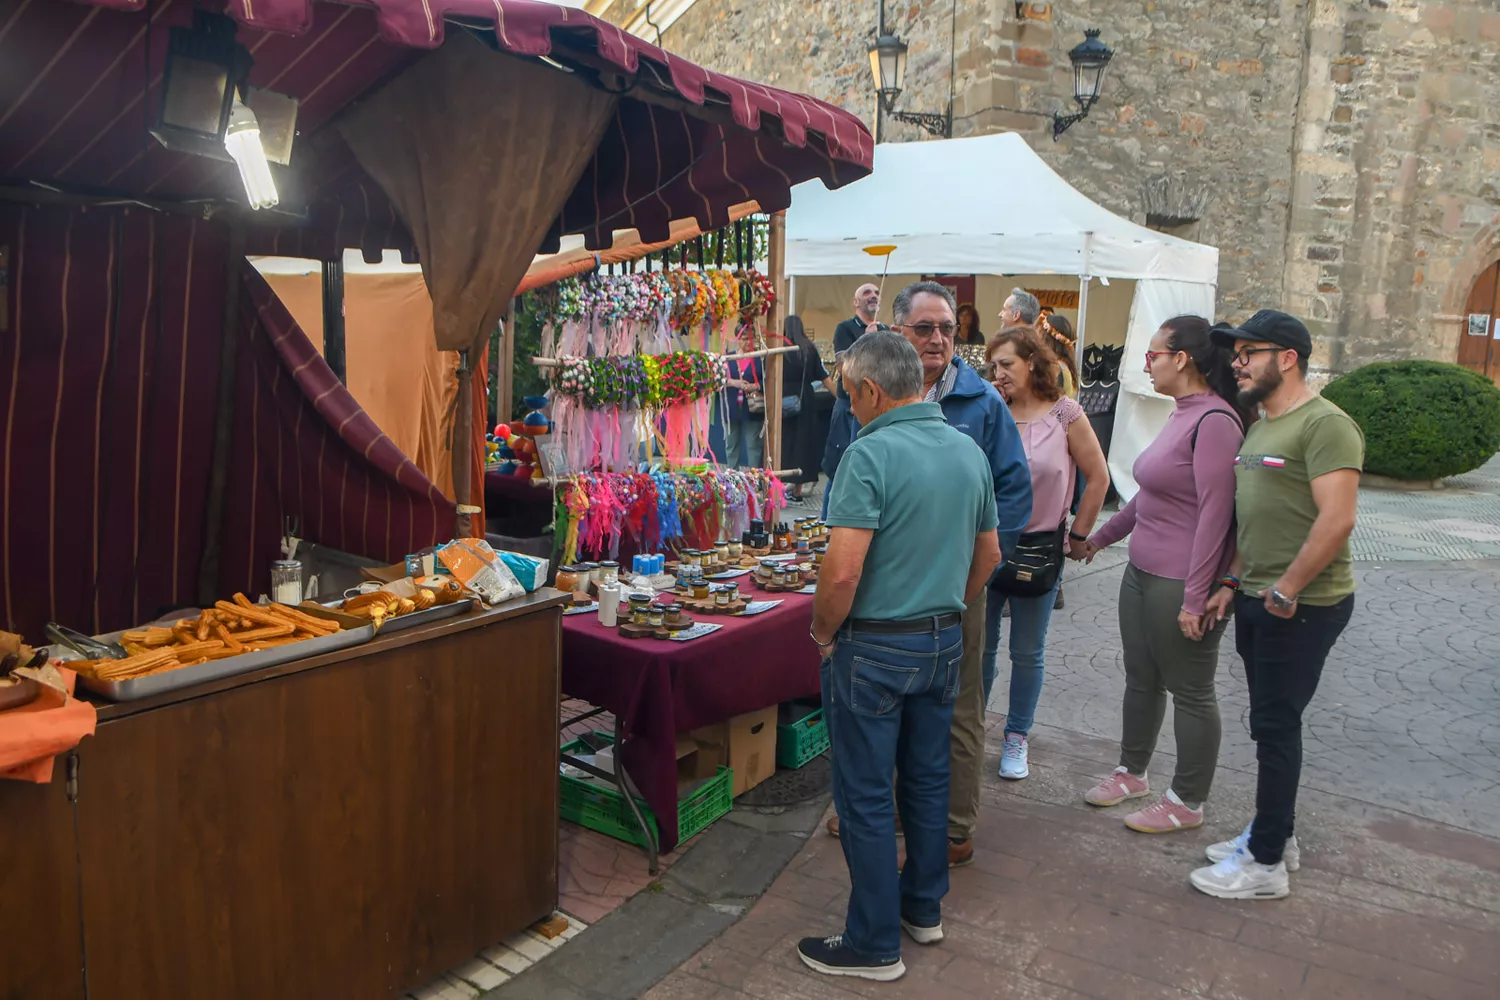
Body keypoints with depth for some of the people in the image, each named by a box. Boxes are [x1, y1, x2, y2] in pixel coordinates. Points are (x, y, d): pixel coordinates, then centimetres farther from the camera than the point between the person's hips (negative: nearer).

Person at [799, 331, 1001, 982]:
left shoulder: (871, 453, -20)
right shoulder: (969, 451, 4)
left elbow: (843, 569, -26)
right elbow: (988, 555, 13)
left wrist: (823, 633, -10)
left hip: (874, 649, -7)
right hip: (945, 642, 8)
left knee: (866, 796, 5)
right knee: (928, 778, 20)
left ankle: (875, 944, 17)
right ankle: (924, 908, 37)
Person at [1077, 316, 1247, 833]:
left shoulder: (1215, 420, -18)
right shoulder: (1181, 415, 12)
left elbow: (1214, 513, -22)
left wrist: (1195, 597, -22)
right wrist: (1098, 539, 26)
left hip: (1181, 583, -9)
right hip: (1142, 572, 9)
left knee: (1190, 693, 6)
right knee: (1141, 679, 20)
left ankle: (1187, 802, 21)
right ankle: (1132, 772, 37)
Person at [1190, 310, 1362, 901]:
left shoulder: (1324, 425, -16)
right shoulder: (1261, 427, 15)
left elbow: (1336, 520, -24)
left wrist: (1286, 590, -20)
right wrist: (1234, 583, 15)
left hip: (1302, 605, -9)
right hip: (1258, 601, 9)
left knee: (1275, 725, -2)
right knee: (1270, 722, 17)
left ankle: (1266, 864, 10)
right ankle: (1275, 833, 32)